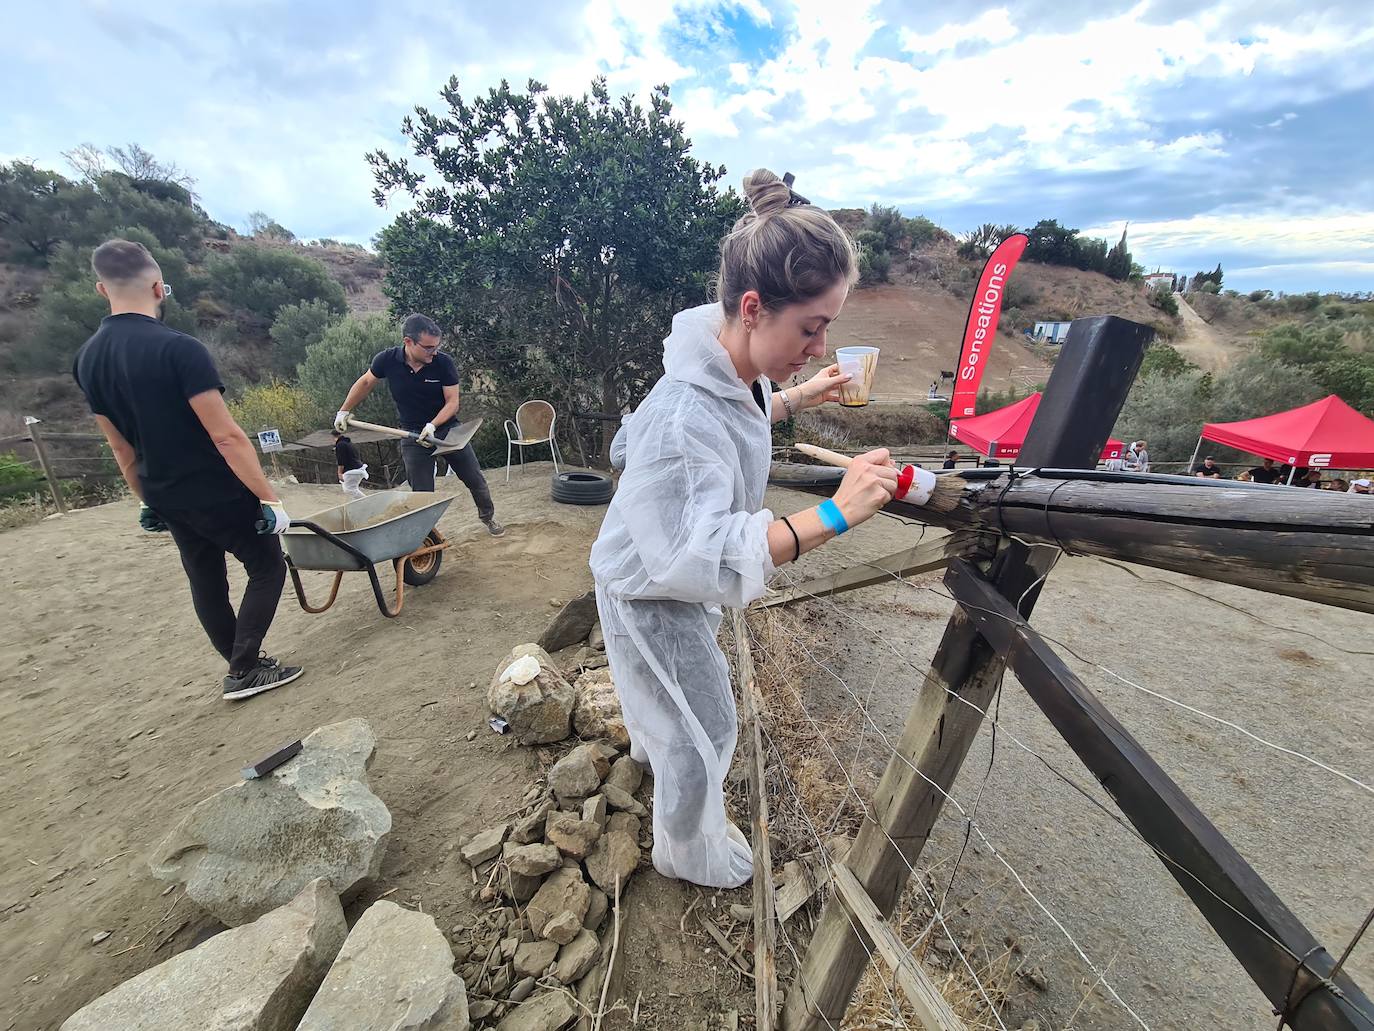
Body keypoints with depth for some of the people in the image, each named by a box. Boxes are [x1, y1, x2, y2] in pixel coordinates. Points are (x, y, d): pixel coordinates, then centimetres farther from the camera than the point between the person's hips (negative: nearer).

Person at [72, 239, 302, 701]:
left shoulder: (86, 359, 4)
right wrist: (269, 497, -20)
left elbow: (120, 445, 12)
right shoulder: (178, 348, -20)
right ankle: (244, 670, 7)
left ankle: (241, 663, 29)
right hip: (219, 495, -7)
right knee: (266, 568, 8)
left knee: (205, 581, 17)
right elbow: (225, 436, -24)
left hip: (167, 500, 7)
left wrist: (147, 500, 22)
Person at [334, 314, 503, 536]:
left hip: (447, 429, 0)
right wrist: (344, 411, 15)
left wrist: (433, 425, -29)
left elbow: (453, 402, -13)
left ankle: (488, 517, 34)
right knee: (422, 494, 1)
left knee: (476, 480, 9)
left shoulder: (444, 363, -17)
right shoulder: (387, 360, -12)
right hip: (413, 435, 0)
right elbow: (365, 383, 7)